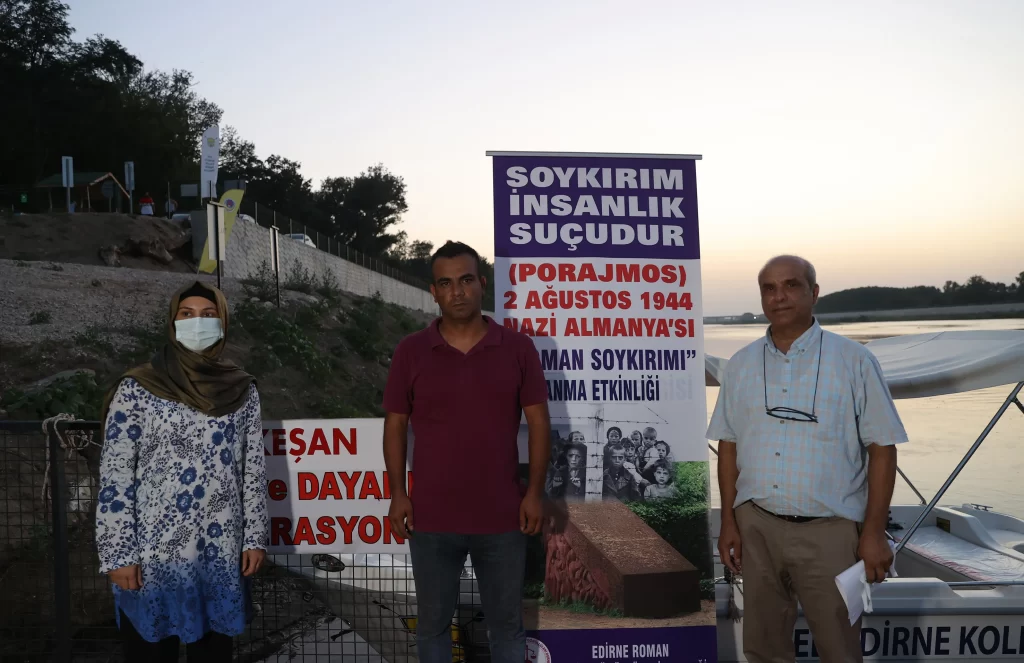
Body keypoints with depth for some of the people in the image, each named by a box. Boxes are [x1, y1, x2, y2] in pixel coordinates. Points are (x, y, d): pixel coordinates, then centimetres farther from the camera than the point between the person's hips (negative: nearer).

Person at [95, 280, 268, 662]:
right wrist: (118, 553, -9)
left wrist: (254, 537, 4)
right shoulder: (137, 388, -3)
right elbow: (115, 474, -5)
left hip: (221, 554, 3)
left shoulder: (241, 390, 5)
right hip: (153, 553, -2)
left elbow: (253, 469, 7)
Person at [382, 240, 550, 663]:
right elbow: (395, 425, 3)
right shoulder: (410, 351, -1)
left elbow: (538, 422, 0)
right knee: (433, 622, 14)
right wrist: (397, 493, -2)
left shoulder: (519, 348, -2)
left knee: (507, 622, 14)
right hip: (432, 517, 0)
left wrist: (535, 492, -4)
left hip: (503, 516, 0)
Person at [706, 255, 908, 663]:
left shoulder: (854, 360, -4)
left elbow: (882, 447, -4)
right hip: (755, 526, 3)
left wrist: (874, 532, -8)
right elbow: (728, 445, 10)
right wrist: (728, 521, 5)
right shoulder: (741, 365, 6)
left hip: (829, 530, -3)